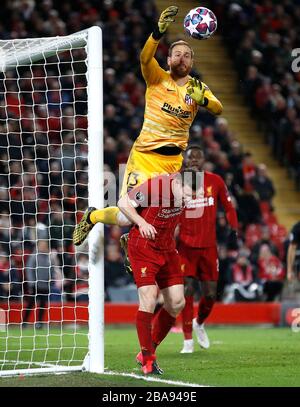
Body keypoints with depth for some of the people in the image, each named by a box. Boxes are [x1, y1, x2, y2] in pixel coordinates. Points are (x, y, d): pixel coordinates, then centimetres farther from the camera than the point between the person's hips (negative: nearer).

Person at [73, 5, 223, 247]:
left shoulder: (197, 88, 5)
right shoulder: (158, 78, -4)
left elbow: (218, 109, -11)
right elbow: (145, 57, -24)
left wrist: (202, 99, -33)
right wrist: (159, 32, -42)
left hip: (173, 161, 4)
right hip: (144, 156, -4)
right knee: (126, 218, -10)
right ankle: (92, 217, 20)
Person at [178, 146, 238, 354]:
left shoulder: (215, 181, 2)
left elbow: (228, 207, 12)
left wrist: (234, 228, -1)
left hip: (209, 245, 2)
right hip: (186, 245, -2)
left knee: (210, 294, 4)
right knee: (187, 290, -11)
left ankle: (199, 323, 35)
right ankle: (188, 340, -3)